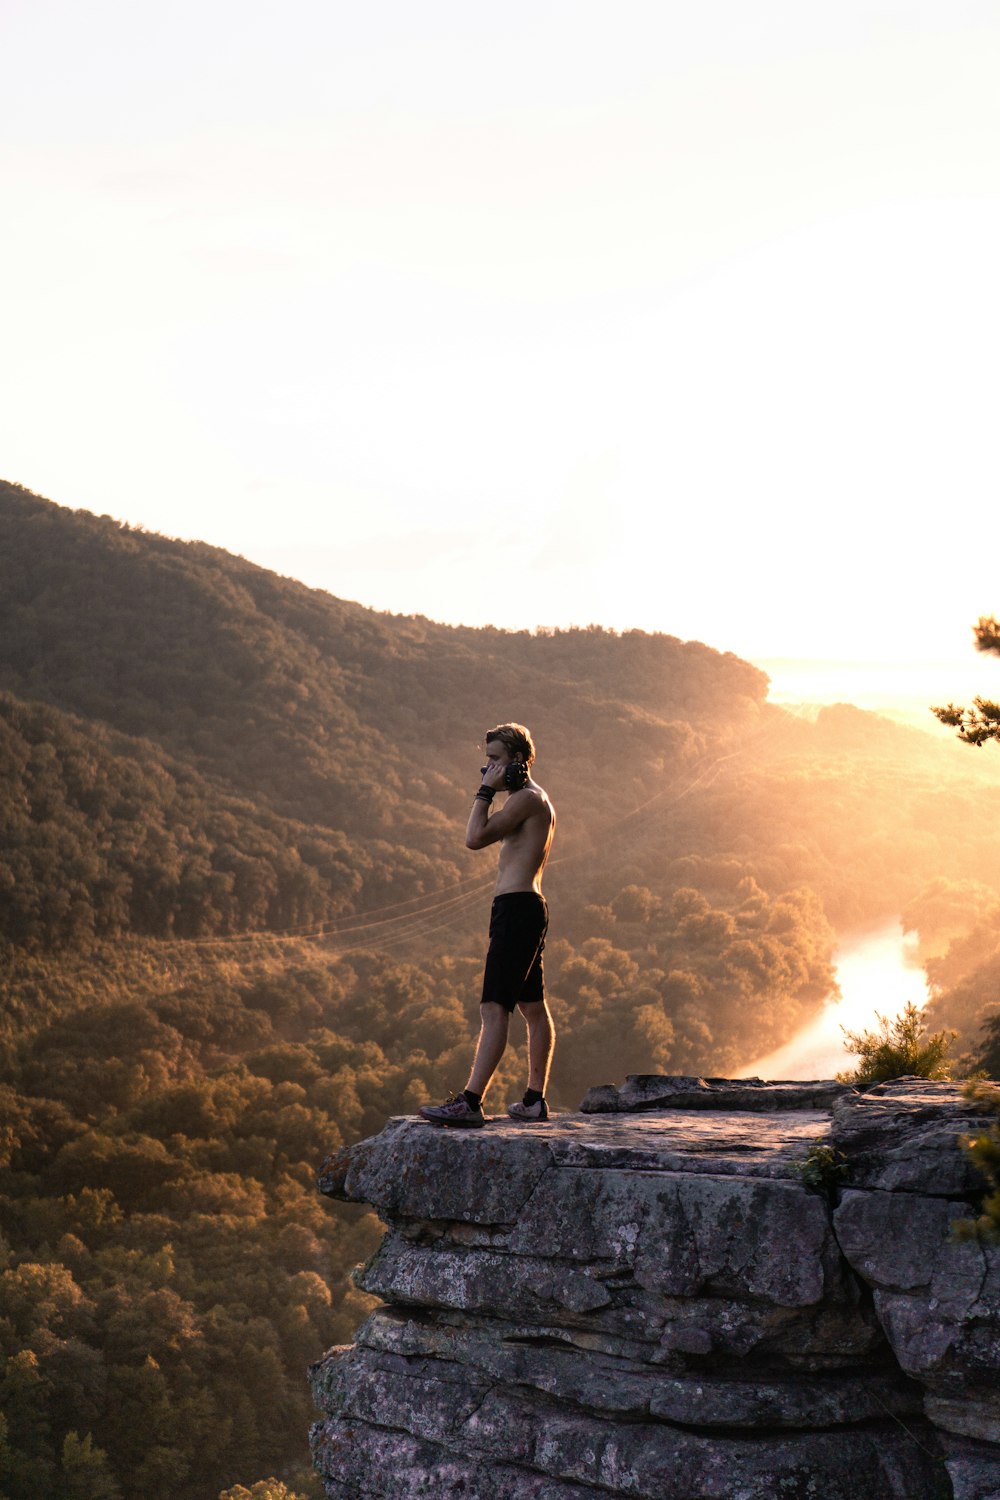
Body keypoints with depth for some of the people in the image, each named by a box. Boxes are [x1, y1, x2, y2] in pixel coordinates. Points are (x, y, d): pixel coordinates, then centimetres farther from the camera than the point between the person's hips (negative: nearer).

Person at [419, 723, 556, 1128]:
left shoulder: (526, 798, -12)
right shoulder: (538, 800, 20)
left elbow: (475, 837, -20)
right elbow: (491, 835, 24)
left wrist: (487, 789, -13)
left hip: (516, 908, -11)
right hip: (527, 908, 11)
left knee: (494, 1007, -15)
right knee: (533, 1006, 12)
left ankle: (470, 1102, -19)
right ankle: (535, 1100, 16)